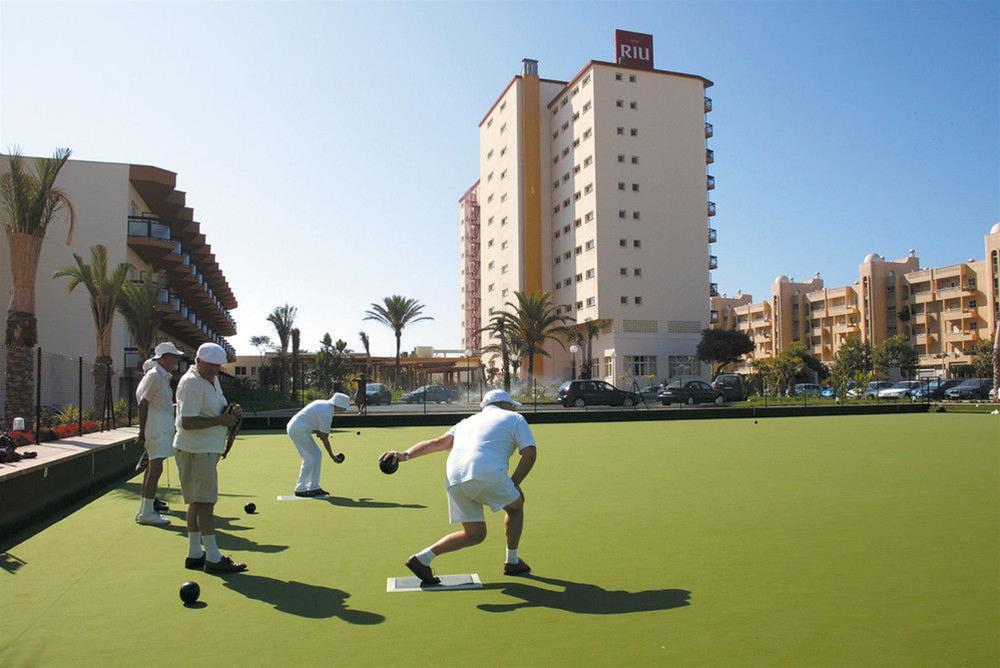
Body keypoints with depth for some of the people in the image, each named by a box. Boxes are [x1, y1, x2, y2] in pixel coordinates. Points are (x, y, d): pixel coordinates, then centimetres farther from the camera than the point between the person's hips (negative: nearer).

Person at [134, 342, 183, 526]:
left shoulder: (163, 376, 17)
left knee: (152, 467, 14)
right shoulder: (154, 375, -12)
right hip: (156, 426, -10)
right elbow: (143, 404, -15)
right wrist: (142, 432, -17)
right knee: (156, 467, -12)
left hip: (163, 426, 10)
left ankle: (145, 507, 21)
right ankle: (147, 512, -11)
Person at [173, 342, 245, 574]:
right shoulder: (191, 383, -16)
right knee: (205, 502, -8)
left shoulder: (212, 380, 14)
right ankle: (213, 559, -4)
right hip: (195, 450, -10)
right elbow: (187, 422, -23)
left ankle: (194, 555, 20)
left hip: (207, 450, 10)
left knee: (198, 502, 13)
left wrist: (230, 412, 8)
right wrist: (220, 420, -21)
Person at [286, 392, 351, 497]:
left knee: (317, 455, 9)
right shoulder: (327, 413, -20)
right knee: (310, 459, -6)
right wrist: (332, 456, -6)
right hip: (299, 430, -10)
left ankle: (314, 487, 13)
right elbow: (324, 438, -14)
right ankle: (300, 489, 3)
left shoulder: (323, 404, 8)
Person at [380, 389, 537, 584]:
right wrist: (513, 485, 11)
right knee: (516, 505, 23)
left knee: (475, 534, 18)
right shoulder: (514, 418, 19)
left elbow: (437, 442, 17)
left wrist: (406, 455, 7)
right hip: (487, 474, -5)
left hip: (454, 480, 5)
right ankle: (512, 561, 25)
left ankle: (423, 557, 9)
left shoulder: (468, 422, 32)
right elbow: (530, 453, 8)